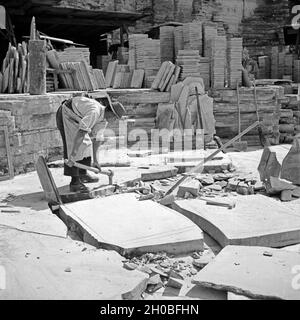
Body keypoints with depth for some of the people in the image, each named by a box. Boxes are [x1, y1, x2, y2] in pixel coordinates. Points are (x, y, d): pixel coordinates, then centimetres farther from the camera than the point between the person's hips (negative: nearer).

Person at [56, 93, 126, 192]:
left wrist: (95, 160, 9)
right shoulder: (95, 112, -33)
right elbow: (81, 132, -41)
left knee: (86, 143, 13)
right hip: (66, 113, -10)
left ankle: (83, 174, 27)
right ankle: (75, 182, -20)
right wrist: (73, 154, -44)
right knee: (74, 145, -19)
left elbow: (97, 139, 7)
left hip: (74, 118, 10)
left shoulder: (103, 119, -2)